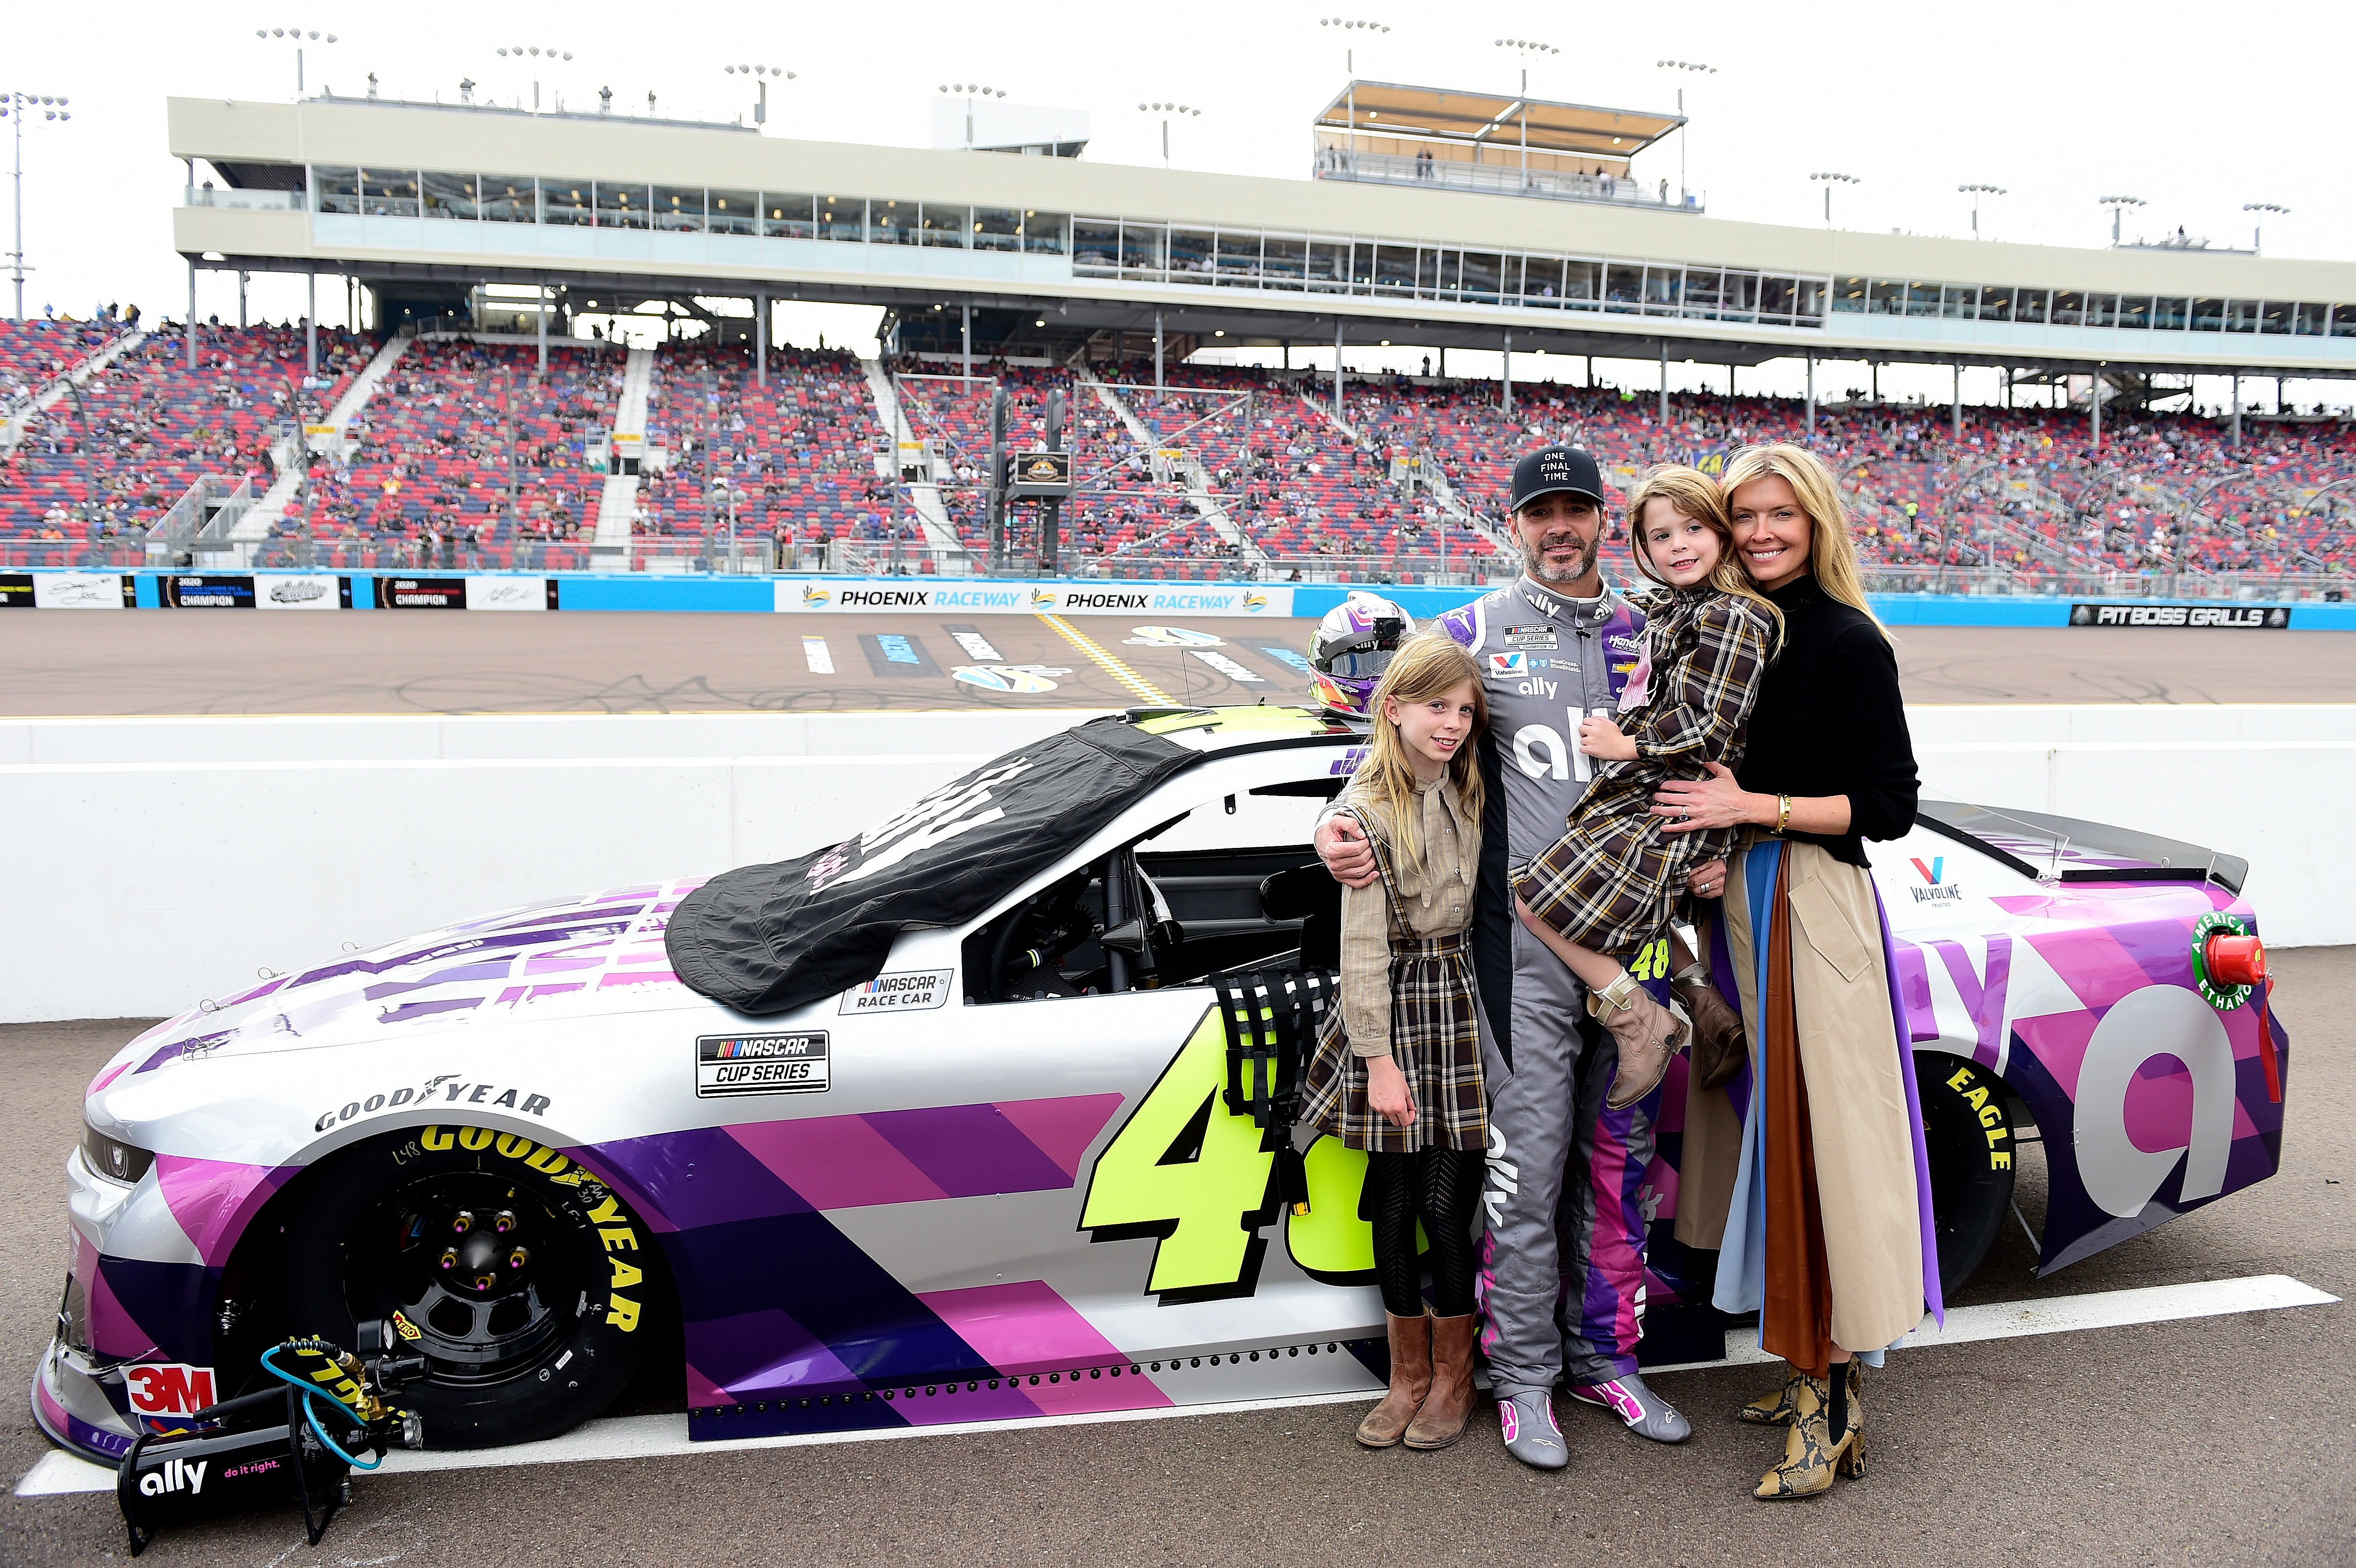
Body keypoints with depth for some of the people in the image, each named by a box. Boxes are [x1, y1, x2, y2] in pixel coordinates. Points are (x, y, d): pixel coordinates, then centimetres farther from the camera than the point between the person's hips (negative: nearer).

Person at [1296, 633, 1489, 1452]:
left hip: (1459, 999, 3)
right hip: (1391, 1006, -2)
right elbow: (1363, 943, -13)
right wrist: (1378, 1059, -14)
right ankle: (1408, 1373, 25)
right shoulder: (1366, 807, -11)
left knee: (1446, 1201, 2)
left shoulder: (1468, 791, 4)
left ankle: (1453, 1375, 20)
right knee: (1392, 1198, 8)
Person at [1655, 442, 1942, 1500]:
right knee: (1768, 1125, 9)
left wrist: (1755, 808, -15)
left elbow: (1889, 805, -9)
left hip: (1817, 907, -7)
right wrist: (1707, 850, 3)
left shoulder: (1848, 642, -8)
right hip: (1739, 902, 7)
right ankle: (1813, 1372, 20)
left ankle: (1832, 1403, 0)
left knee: (1818, 1132, -7)